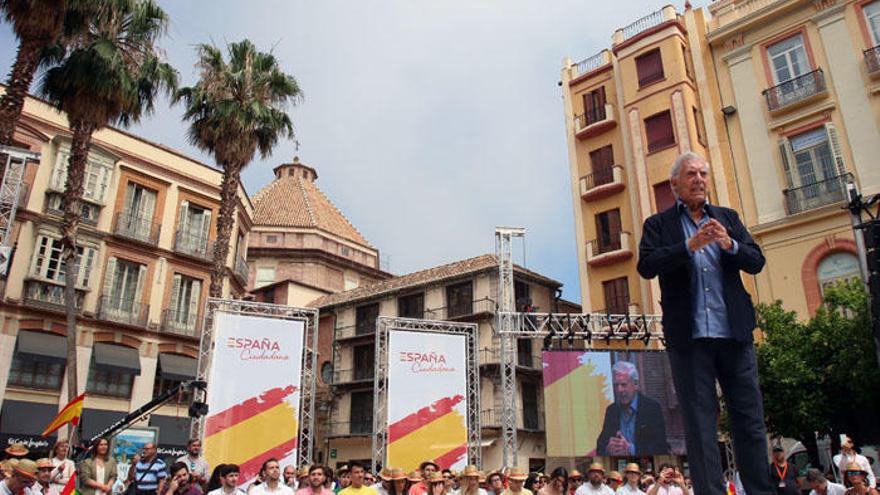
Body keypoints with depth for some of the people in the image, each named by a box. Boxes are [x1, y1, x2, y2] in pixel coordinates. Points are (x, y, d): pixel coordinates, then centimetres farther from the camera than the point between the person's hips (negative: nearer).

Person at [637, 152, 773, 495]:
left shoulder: (728, 218, 16)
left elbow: (756, 262, 9)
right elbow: (646, 266, -8)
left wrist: (729, 244, -11)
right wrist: (690, 245, -17)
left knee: (750, 420, 7)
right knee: (700, 425, 1)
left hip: (734, 333, 3)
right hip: (688, 337, -3)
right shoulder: (659, 224, 7)